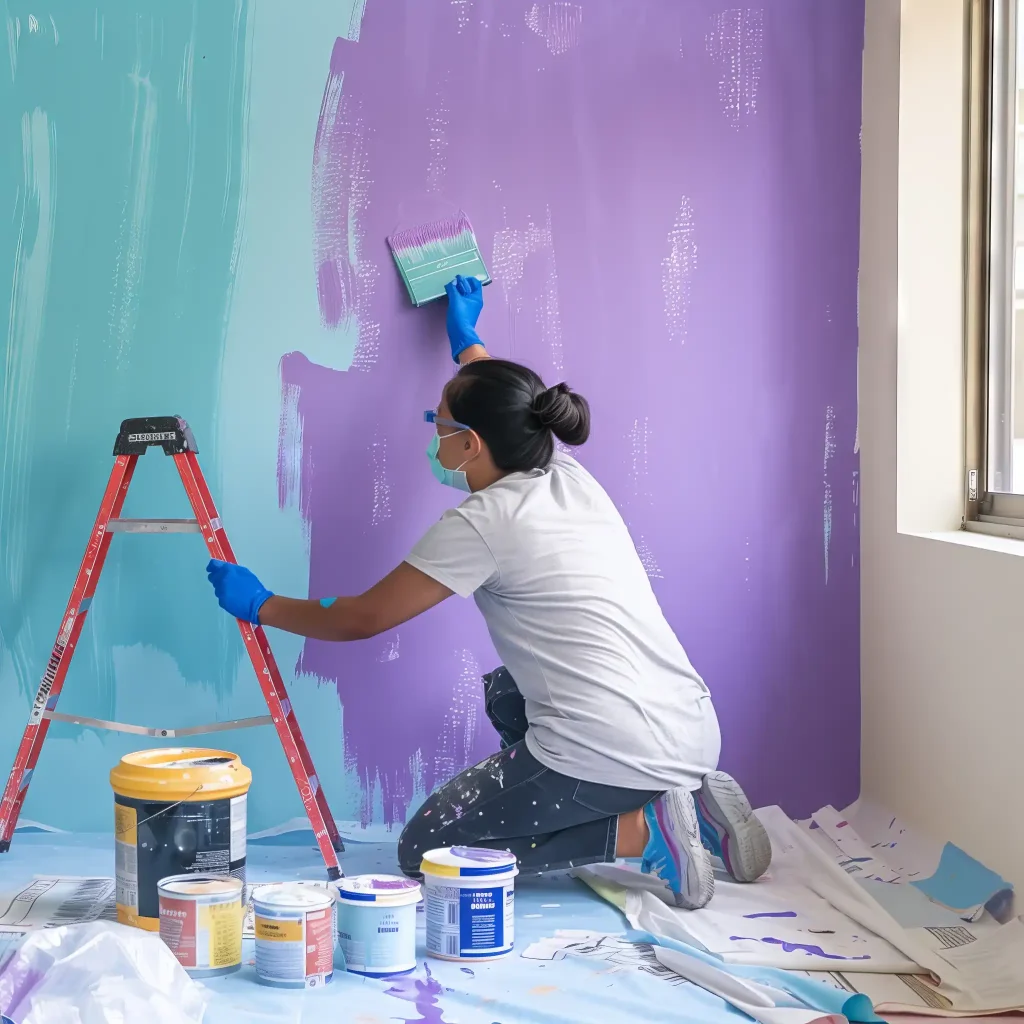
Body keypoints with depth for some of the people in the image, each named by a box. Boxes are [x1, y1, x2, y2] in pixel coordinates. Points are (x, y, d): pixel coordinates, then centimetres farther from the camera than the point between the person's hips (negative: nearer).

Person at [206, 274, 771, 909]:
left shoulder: (482, 523, -9)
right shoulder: (572, 479, 12)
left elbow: (362, 618, -1)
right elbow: (509, 416, 38)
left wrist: (260, 607, 14)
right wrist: (468, 343, 51)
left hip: (610, 754, -8)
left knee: (422, 851, 6)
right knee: (508, 694, 33)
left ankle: (643, 832, -6)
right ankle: (686, 797, 15)